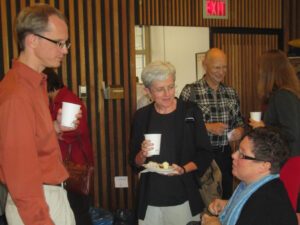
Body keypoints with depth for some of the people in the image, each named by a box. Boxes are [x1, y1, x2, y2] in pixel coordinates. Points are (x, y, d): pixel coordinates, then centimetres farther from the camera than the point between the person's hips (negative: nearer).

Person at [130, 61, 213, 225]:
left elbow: (205, 155, 1)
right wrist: (143, 155, -13)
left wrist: (184, 169, -15)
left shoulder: (191, 111, -2)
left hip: (184, 200, -1)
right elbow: (135, 163, 8)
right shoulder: (142, 116, 3)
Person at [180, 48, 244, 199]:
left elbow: (239, 120, 17)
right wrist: (208, 127, -18)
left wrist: (239, 130, -4)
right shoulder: (190, 91, -7)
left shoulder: (231, 92, 9)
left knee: (226, 198, 12)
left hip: (225, 154, 5)